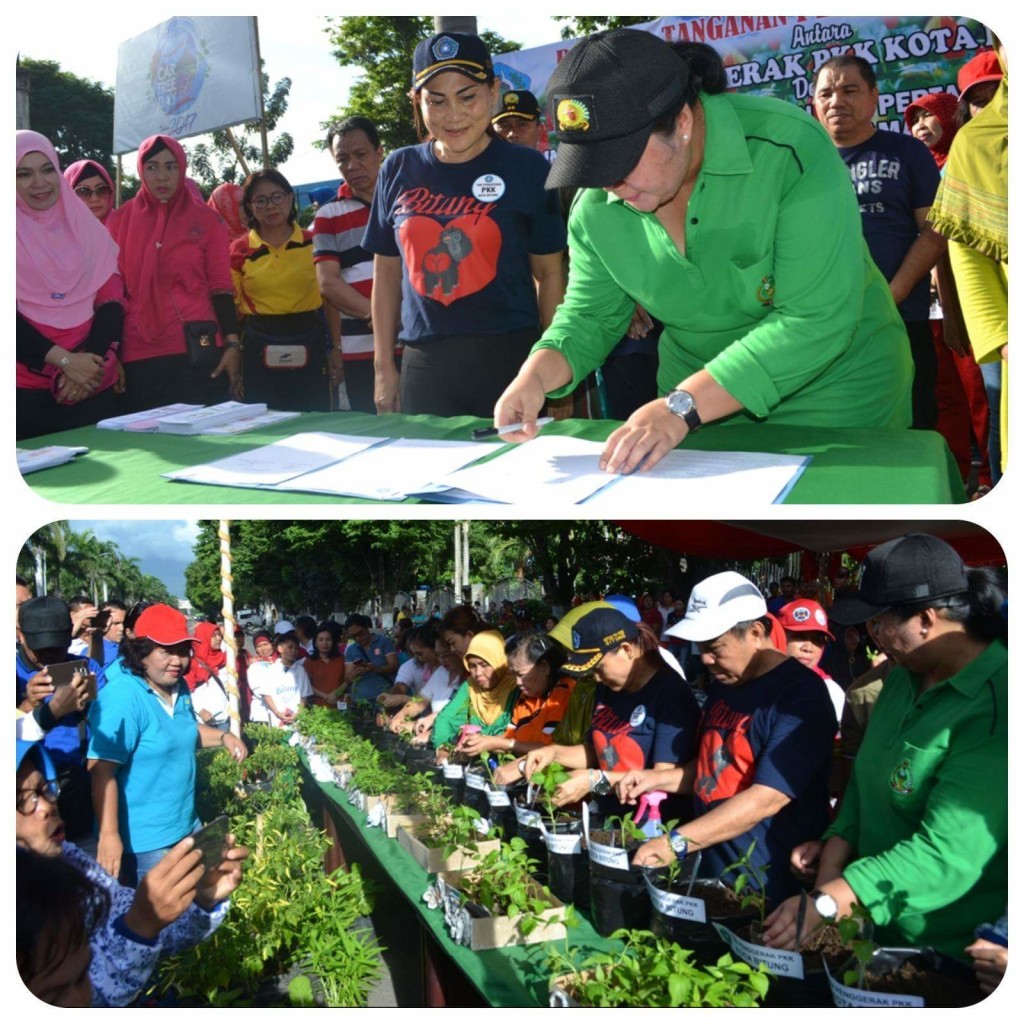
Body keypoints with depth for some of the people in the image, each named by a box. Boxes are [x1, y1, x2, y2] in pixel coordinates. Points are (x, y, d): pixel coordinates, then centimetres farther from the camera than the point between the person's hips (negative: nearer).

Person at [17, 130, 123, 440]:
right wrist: (64, 360, -16)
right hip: (25, 387, -2)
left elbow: (112, 301, 4)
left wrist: (90, 362, -11)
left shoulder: (87, 226, 10)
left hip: (90, 385, 3)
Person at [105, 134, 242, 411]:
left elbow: (220, 287, 4)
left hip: (199, 350, -1)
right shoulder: (120, 220, 8)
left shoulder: (206, 219, 5)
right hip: (139, 355, 1)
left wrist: (232, 344, -7)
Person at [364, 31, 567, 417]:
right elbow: (387, 272, 13)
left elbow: (549, 273, 3)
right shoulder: (399, 170, 6)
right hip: (424, 365, 3)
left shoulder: (527, 168, -1)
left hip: (511, 358, -2)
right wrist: (384, 368, 11)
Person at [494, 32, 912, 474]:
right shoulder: (597, 209, -11)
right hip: (696, 406, 4)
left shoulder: (791, 151, -28)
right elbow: (590, 315, 2)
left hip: (836, 390, -4)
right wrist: (536, 375, -20)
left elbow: (817, 321, -32)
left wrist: (682, 406, -38)